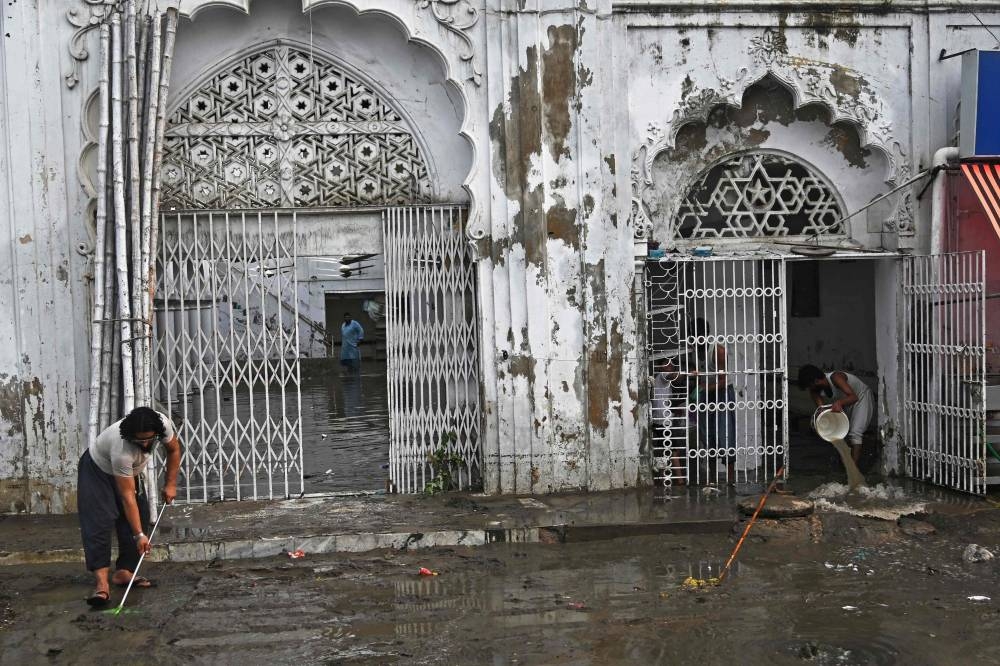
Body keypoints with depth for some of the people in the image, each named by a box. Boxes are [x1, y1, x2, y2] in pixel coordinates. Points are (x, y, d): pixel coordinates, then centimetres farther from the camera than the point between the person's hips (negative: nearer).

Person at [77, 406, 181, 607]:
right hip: (97, 469, -7)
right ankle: (101, 581, -27)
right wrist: (139, 535, -35)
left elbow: (174, 449, -5)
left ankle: (123, 572, 5)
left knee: (139, 518, 0)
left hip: (129, 471, 7)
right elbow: (127, 497, -36)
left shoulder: (163, 423, -29)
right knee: (99, 522, -21)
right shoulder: (122, 451, -42)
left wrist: (171, 484, -7)